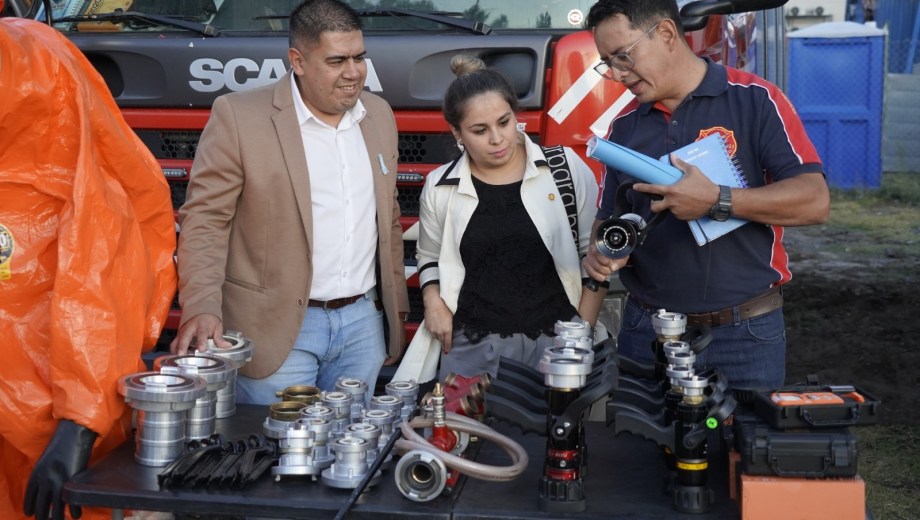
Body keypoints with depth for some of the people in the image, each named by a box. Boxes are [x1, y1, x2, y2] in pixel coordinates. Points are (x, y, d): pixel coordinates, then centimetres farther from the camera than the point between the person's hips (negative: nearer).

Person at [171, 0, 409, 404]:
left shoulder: (379, 115, 8)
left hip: (363, 323, 5)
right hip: (278, 328, -5)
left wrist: (395, 304, 16)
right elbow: (204, 219, -11)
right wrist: (202, 308, -23)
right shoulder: (239, 116, -9)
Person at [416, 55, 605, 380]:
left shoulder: (566, 169, -2)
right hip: (473, 348, 1)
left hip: (557, 341, -1)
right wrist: (433, 301, -1)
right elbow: (431, 258, 18)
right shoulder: (439, 188, 3)